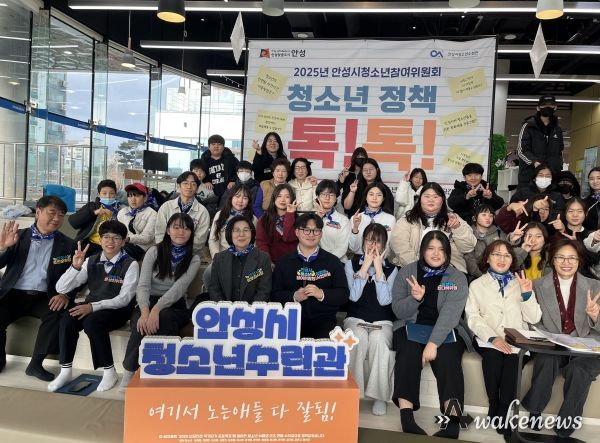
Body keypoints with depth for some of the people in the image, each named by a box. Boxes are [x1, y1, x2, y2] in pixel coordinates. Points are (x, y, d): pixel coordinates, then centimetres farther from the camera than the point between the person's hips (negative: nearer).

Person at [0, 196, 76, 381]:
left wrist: (65, 295, -16)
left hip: (44, 298, -1)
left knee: (57, 313, -30)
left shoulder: (68, 245, 7)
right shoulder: (18, 236, 9)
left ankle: (36, 364, -14)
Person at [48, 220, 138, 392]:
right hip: (91, 307, 4)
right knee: (67, 318, -24)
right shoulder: (91, 261, 6)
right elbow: (61, 288, 2)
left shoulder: (130, 264, -7)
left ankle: (109, 371, -14)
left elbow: (124, 299, -14)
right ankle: (66, 371, -9)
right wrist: (75, 267, -15)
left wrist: (93, 306, -23)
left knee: (91, 322, -32)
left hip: (117, 310, -4)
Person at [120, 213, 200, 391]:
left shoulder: (194, 260, 2)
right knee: (141, 325, -33)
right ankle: (129, 372, -15)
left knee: (164, 319, -36)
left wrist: (157, 309, -29)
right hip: (148, 303, 0)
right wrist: (145, 311, -27)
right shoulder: (154, 252, 4)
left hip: (174, 306, 0)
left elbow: (178, 289, -13)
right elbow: (143, 285, -8)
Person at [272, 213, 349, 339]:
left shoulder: (333, 262, 11)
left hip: (323, 320, 0)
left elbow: (343, 295, 3)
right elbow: (275, 295, 7)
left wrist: (322, 294, -14)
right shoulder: (284, 263, 14)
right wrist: (294, 297, -12)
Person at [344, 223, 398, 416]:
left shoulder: (391, 269, 6)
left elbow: (384, 300, -10)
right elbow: (354, 296, -9)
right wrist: (365, 266, -10)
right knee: (359, 339, -35)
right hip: (356, 319, 0)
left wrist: (378, 268, -11)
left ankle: (380, 395, -21)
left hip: (382, 322, 0)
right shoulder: (352, 264, 7)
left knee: (378, 340, -35)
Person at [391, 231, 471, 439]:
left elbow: (450, 314, -13)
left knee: (448, 359, -30)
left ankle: (452, 422, -30)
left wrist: (433, 343, -26)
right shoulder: (406, 272, 4)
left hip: (445, 330, 0)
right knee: (408, 355, -30)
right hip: (411, 326, 0)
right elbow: (398, 311, 1)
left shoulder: (457, 278, 0)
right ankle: (406, 417, -32)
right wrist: (415, 298, -21)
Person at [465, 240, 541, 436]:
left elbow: (534, 318, 9)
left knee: (512, 359, -24)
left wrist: (527, 294, -6)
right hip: (488, 341, -1)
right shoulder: (477, 284, 12)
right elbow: (473, 317, 0)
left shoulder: (520, 283, 18)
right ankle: (496, 408, -4)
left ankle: (503, 414, -7)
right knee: (493, 356, -25)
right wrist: (493, 337, -15)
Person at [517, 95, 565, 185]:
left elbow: (559, 151, 26)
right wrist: (534, 161, -20)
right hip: (529, 174, -4)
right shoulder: (528, 126, 1)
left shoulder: (557, 130, 17)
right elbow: (521, 149, -5)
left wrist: (559, 167, 12)